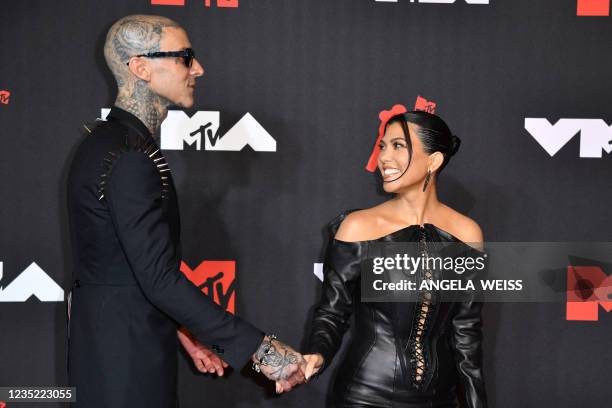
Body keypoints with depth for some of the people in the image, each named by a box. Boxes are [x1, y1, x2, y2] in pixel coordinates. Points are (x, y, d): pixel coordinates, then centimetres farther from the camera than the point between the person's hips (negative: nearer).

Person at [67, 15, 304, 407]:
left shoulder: (106, 142, 10)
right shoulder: (130, 159, -22)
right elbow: (160, 277, -26)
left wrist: (180, 329, 15)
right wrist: (259, 348, -24)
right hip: (126, 360, -10)